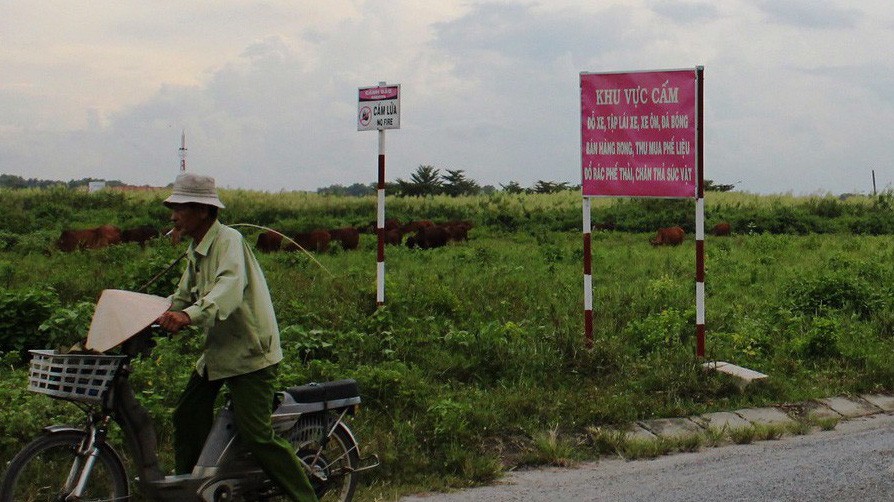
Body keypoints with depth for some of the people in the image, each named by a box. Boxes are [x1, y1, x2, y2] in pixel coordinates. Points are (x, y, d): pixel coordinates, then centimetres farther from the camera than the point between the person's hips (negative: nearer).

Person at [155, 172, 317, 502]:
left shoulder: (229, 240, -17)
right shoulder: (195, 250, 12)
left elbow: (230, 287, -36)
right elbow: (183, 296, 23)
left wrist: (188, 316, -51)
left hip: (250, 351, -10)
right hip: (217, 350, 10)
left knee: (257, 436, -13)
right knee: (187, 417, 12)